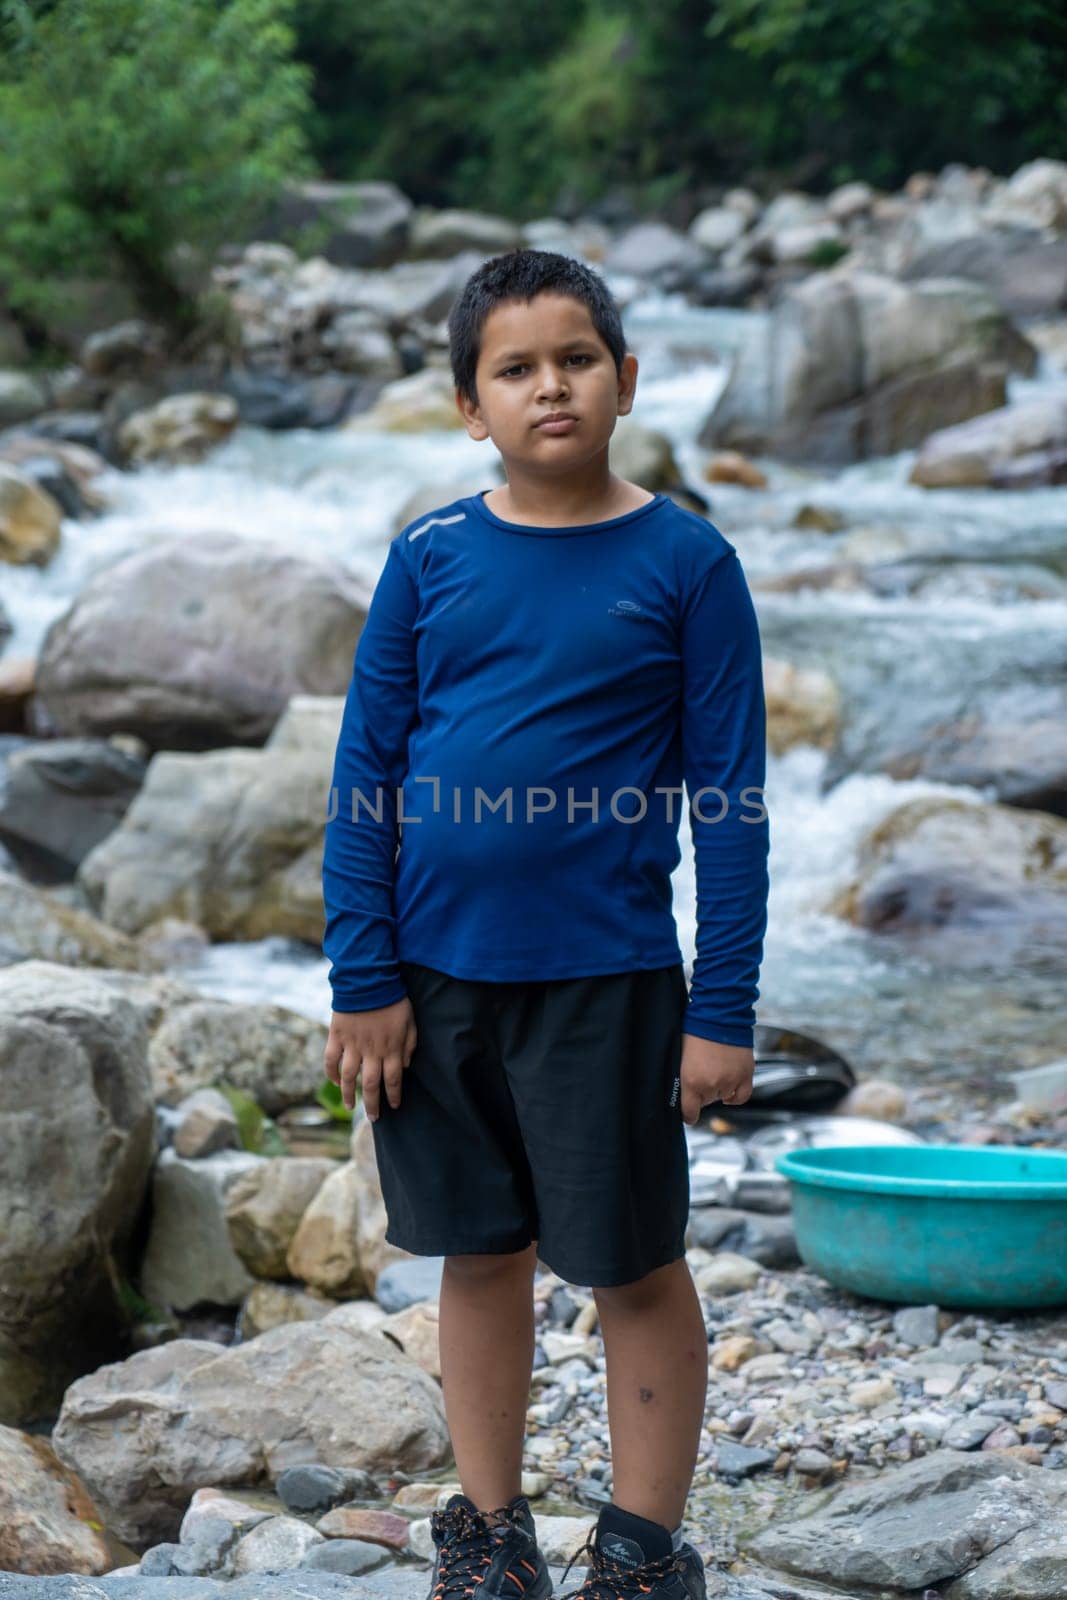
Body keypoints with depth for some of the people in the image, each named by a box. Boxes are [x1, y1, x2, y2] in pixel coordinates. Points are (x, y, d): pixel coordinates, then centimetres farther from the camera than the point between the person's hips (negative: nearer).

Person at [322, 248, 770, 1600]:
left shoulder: (686, 562, -5)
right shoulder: (430, 559, 1)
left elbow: (728, 795, -4)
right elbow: (364, 772, 4)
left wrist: (723, 1010, -8)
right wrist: (363, 981, -1)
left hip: (605, 979, -2)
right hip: (438, 972, 3)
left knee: (635, 1271, 6)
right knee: (479, 1257, 14)